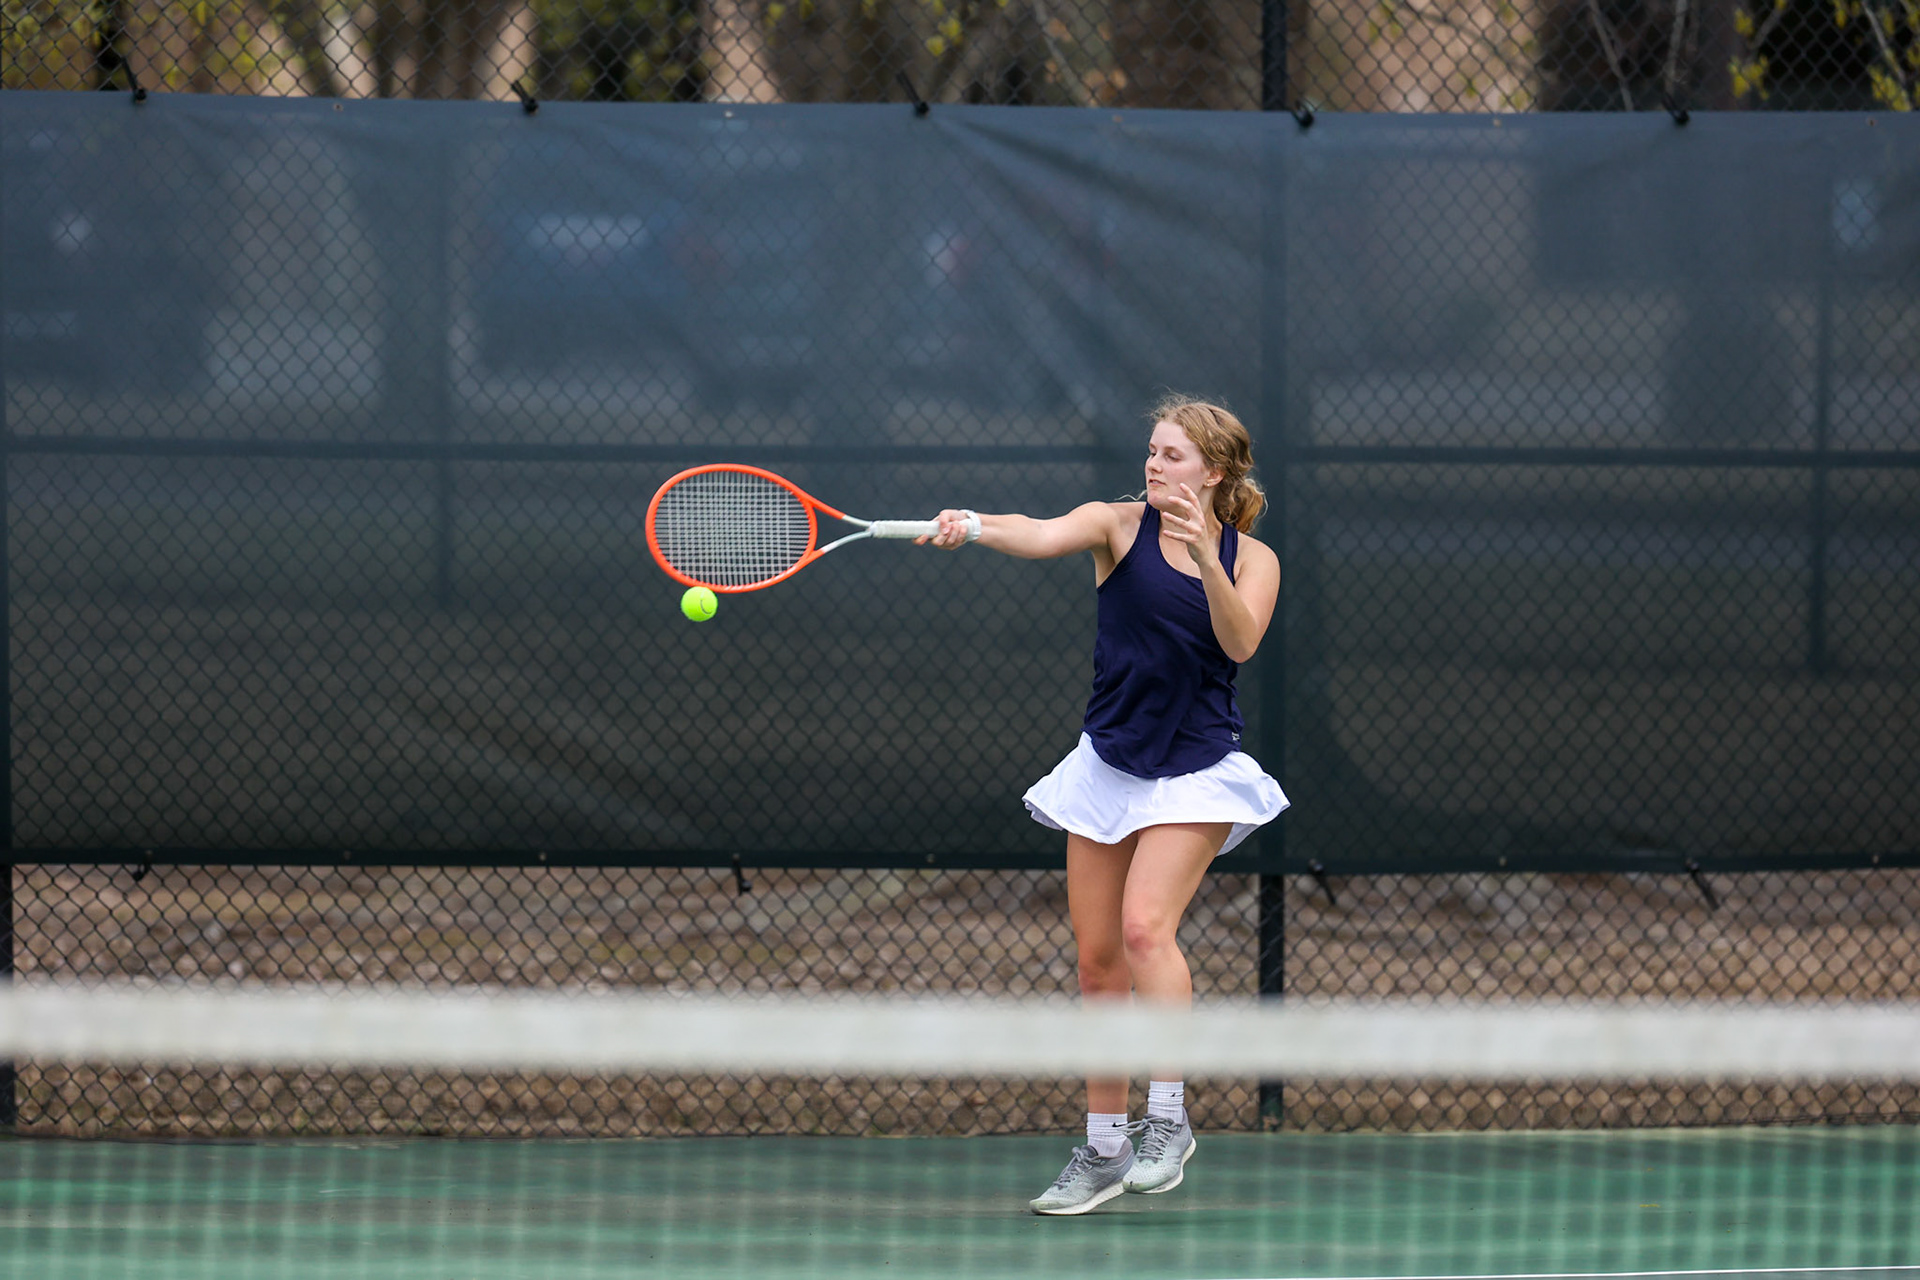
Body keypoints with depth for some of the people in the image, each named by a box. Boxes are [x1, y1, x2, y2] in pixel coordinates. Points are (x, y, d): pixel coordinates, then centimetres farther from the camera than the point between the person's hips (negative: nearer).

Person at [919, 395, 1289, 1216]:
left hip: (1196, 770, -3)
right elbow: (1041, 536, -20)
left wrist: (1203, 557, -31)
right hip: (1108, 765, 3)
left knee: (1146, 925, -23)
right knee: (1097, 957, 4)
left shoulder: (1252, 559, 1)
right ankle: (1103, 1149, 13)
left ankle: (1168, 1120, -19)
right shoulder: (1118, 525, 0)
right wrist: (972, 527, -41)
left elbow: (1240, 642, -17)